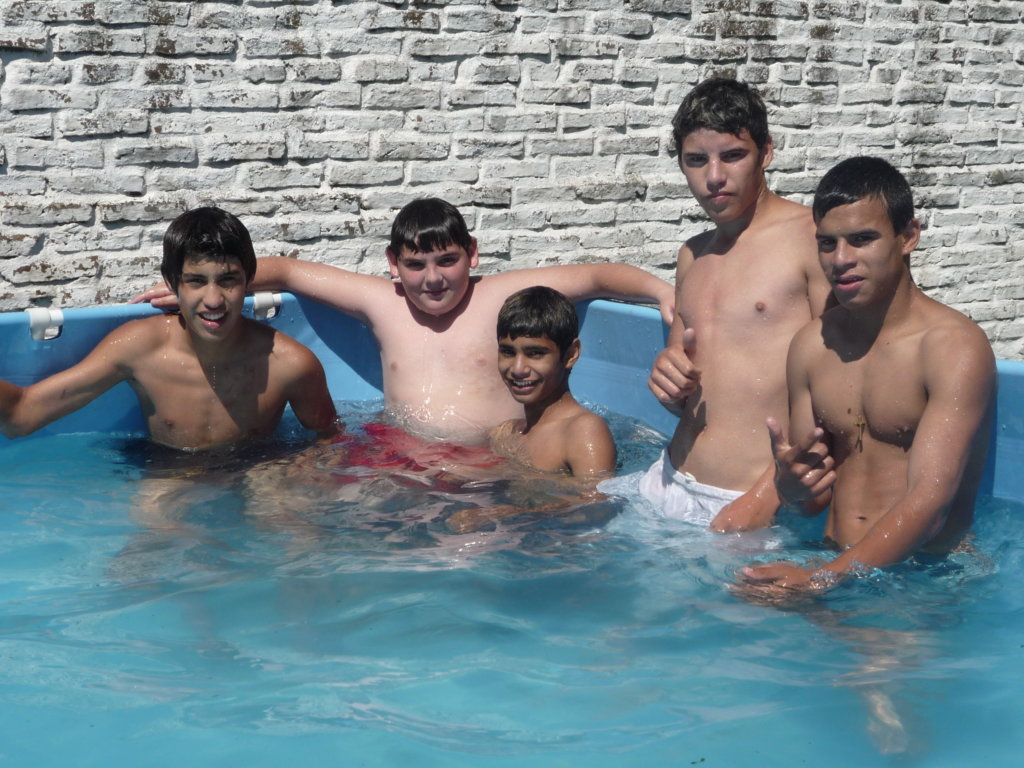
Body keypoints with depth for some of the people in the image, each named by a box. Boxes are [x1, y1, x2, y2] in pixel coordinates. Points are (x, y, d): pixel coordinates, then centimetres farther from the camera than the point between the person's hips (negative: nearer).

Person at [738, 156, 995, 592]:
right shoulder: (811, 344, 9)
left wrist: (825, 577, -32)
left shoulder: (955, 347, -11)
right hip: (834, 566, 6)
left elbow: (929, 500, -21)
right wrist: (793, 484, -11)